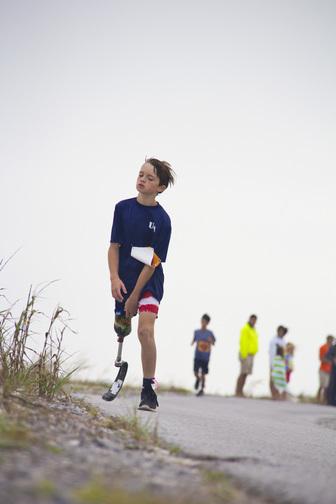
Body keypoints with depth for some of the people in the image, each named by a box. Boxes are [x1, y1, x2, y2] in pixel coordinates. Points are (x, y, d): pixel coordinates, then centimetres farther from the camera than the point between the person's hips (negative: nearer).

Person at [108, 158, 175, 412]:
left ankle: (148, 391, -15)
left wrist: (135, 296, -15)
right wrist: (114, 278, -13)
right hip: (123, 279, 4)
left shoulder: (162, 220, -11)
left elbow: (152, 262, -13)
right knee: (121, 327, 13)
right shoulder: (123, 208, 1)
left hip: (149, 281, -4)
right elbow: (114, 246, 1)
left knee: (145, 330, -20)